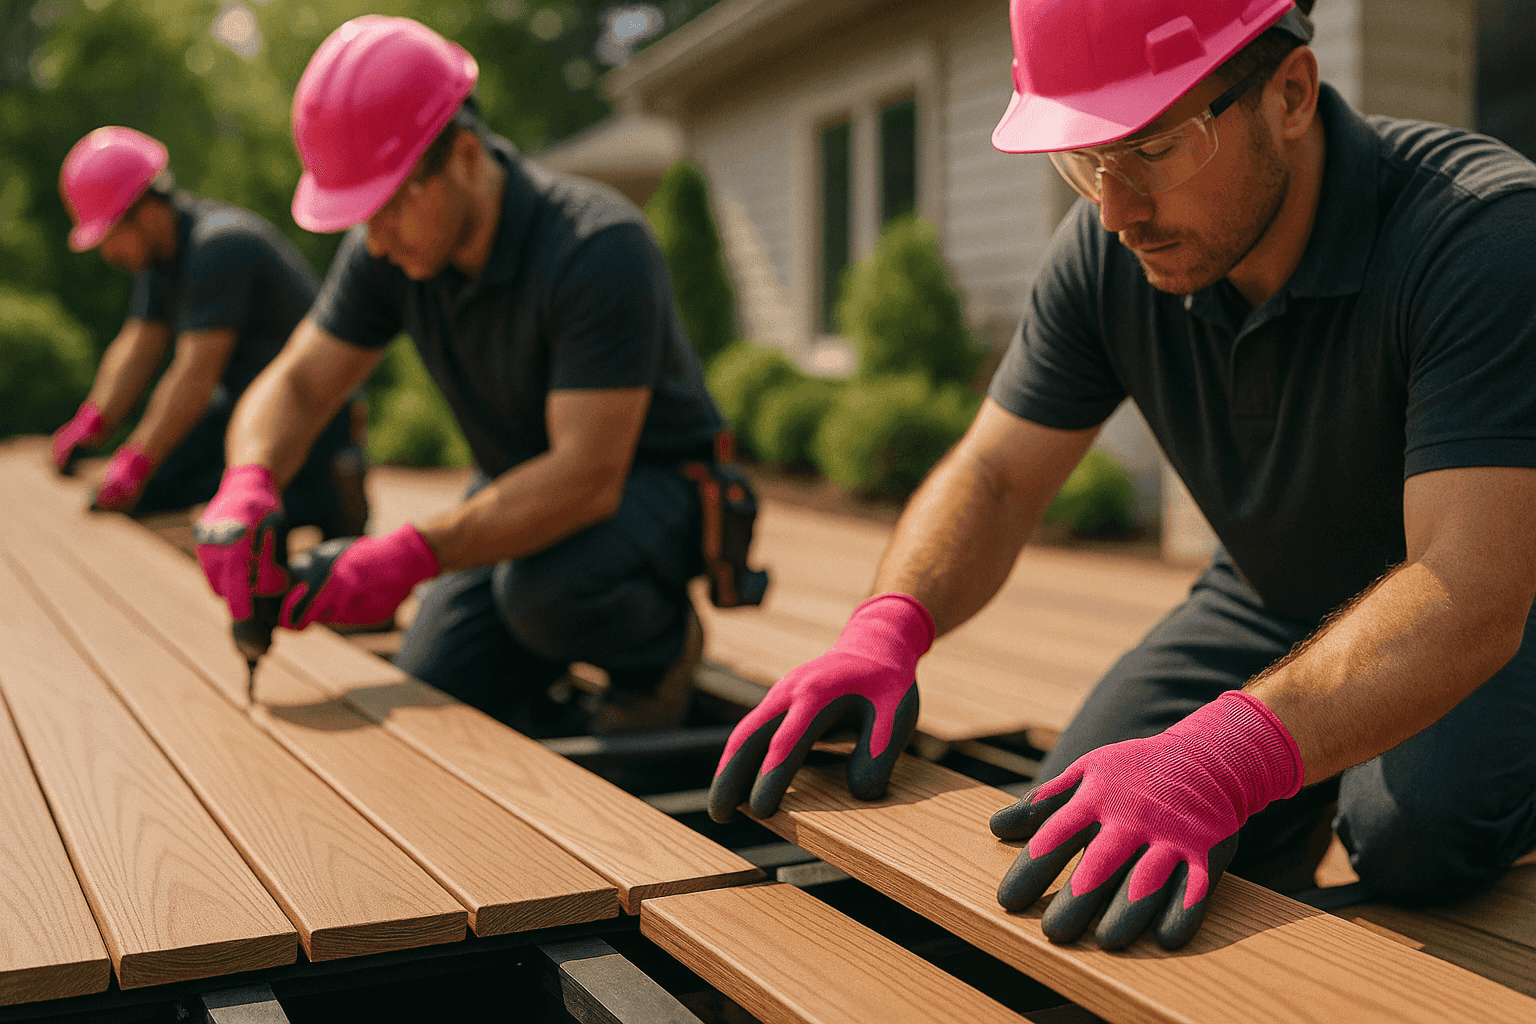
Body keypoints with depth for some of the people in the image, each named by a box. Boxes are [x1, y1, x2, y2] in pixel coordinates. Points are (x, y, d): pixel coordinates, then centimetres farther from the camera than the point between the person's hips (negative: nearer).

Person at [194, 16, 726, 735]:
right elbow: (297, 383, -6)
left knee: (547, 589, -37)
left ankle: (662, 645, -5)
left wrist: (413, 554, -45)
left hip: (648, 481, -6)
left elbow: (588, 477, -36)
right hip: (526, 490, 6)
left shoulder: (599, 248, -32)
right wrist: (247, 483, -30)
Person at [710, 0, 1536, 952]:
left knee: (1419, 831, -31)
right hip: (1272, 602, 4)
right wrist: (888, 625, -33)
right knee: (1071, 846, -8)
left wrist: (1226, 755, -61)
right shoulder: (1105, 255, -17)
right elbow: (994, 477, -11)